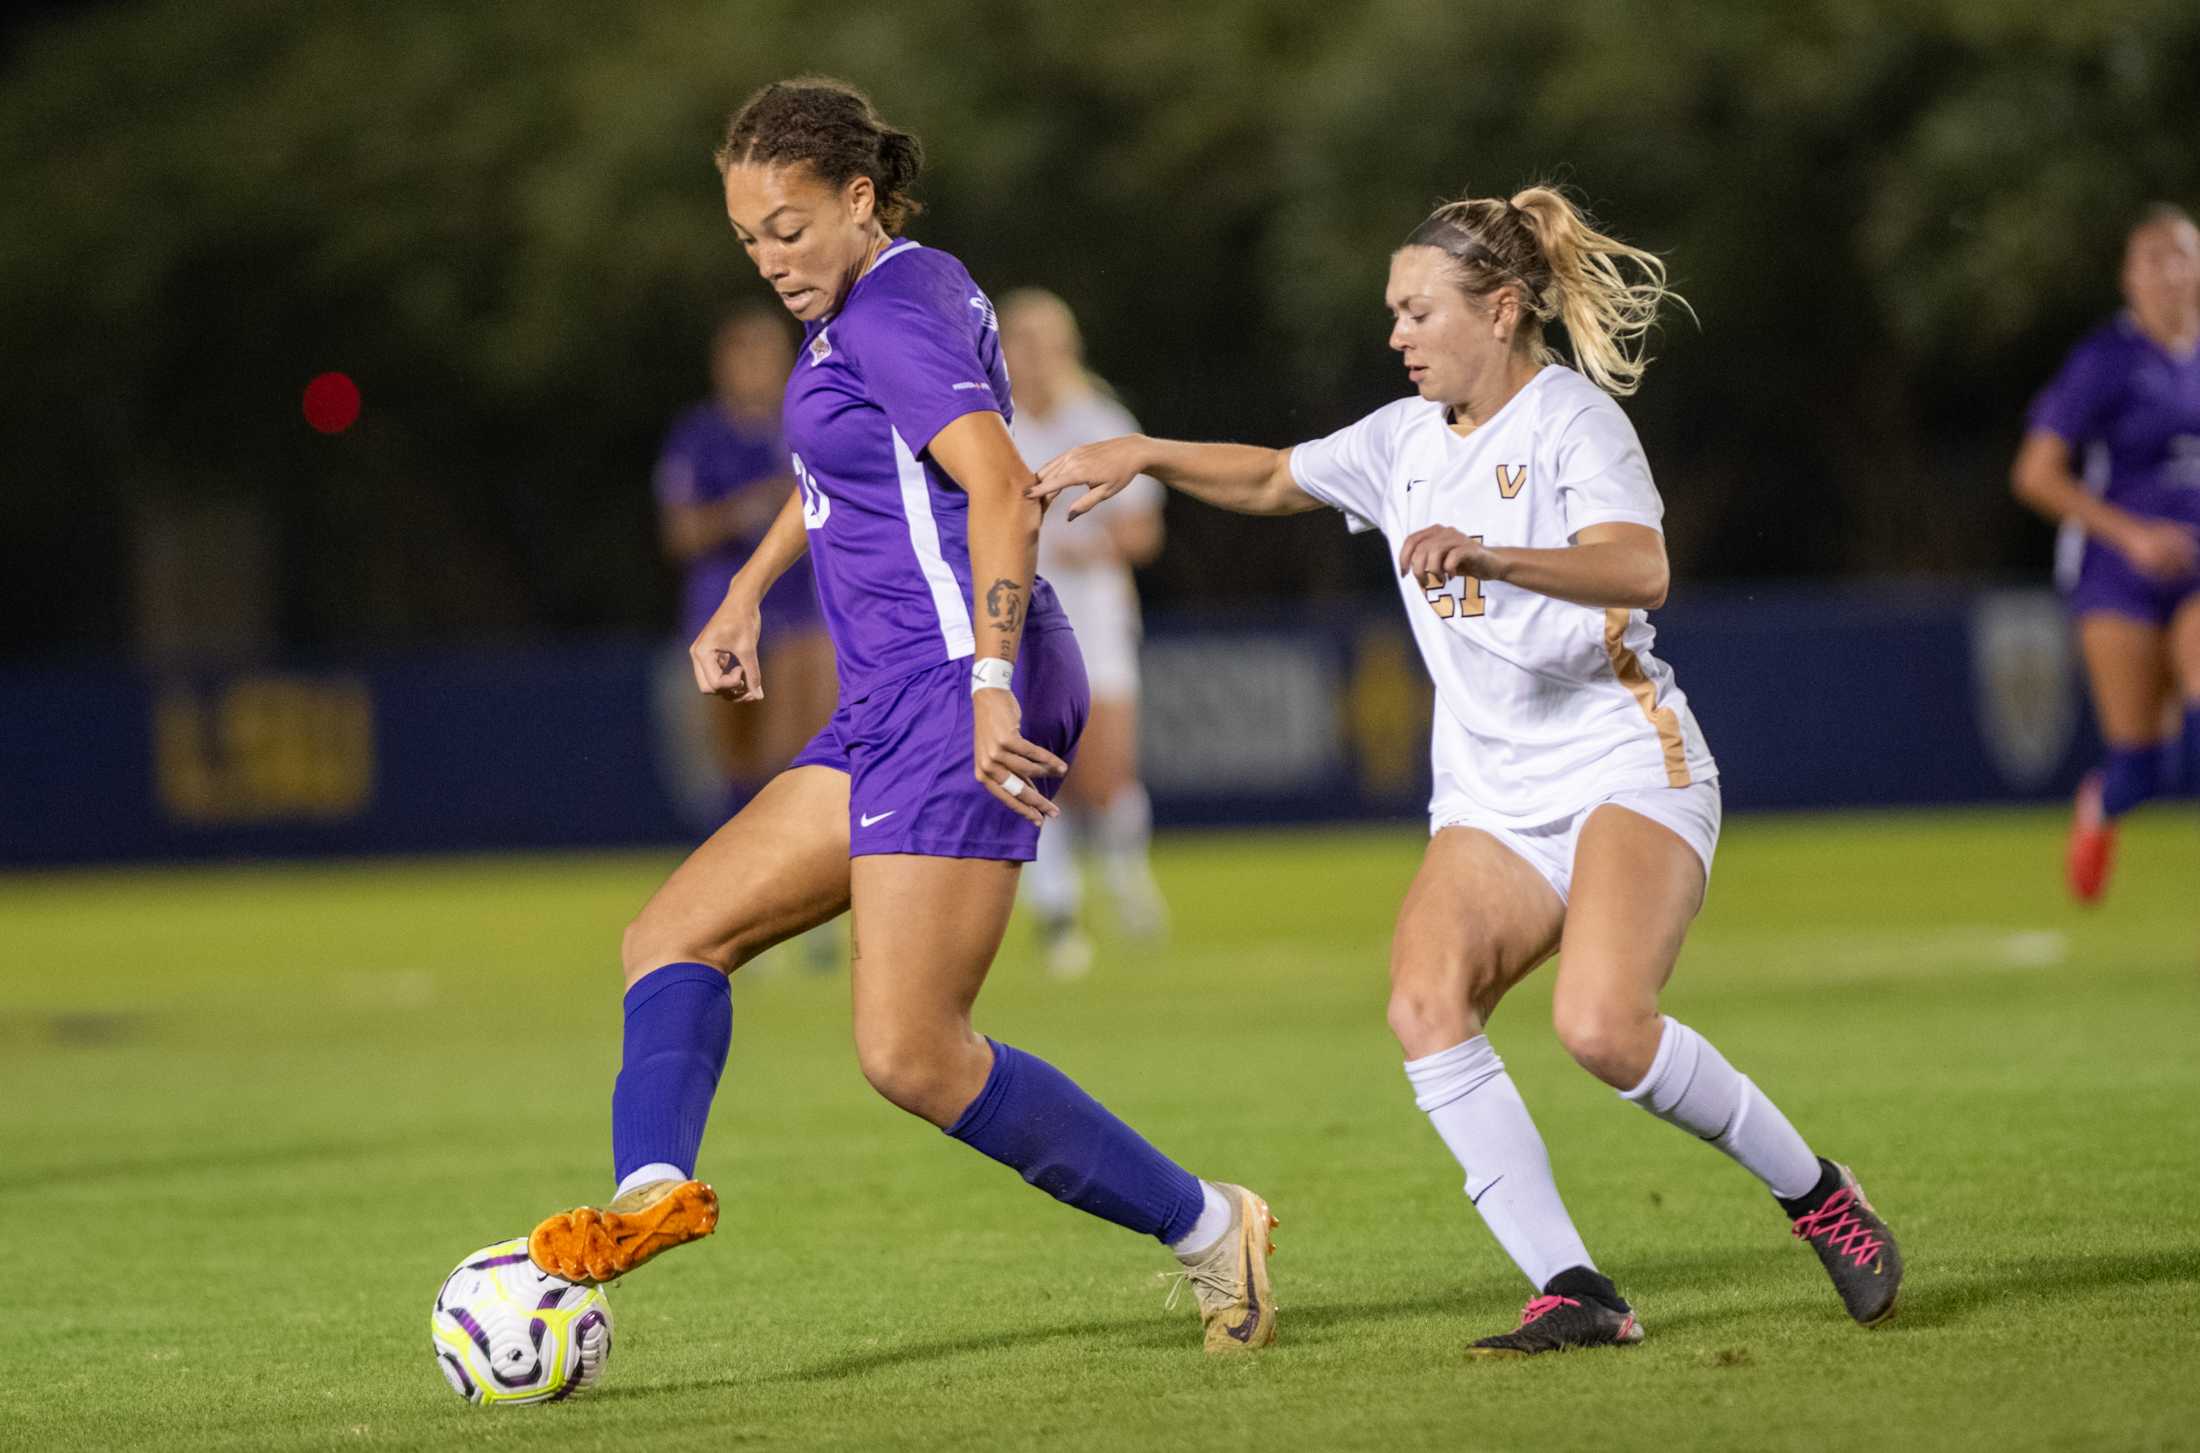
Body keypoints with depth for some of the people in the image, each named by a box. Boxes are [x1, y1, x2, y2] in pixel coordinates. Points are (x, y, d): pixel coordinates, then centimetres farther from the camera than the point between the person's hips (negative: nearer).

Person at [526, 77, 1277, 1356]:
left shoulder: (892, 314, -12)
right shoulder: (903, 291, 18)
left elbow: (1002, 491, -25)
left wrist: (992, 684, -32)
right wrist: (746, 595, 37)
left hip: (957, 697, -11)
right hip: (895, 709, 11)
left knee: (913, 1056, -14)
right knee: (675, 936, 5)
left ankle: (1206, 1228, -5)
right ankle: (656, 1187, -16)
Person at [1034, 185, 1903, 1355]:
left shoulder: (1571, 415, -8)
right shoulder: (1408, 437, 15)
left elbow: (1638, 569, -25)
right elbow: (1275, 478, 32)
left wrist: (1483, 555, -39)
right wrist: (1144, 457, 17)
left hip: (1626, 767, -6)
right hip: (1491, 798, 6)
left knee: (1602, 1026, -29)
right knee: (1425, 1005, -23)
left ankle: (1819, 1200, -4)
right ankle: (1573, 1293, -24)